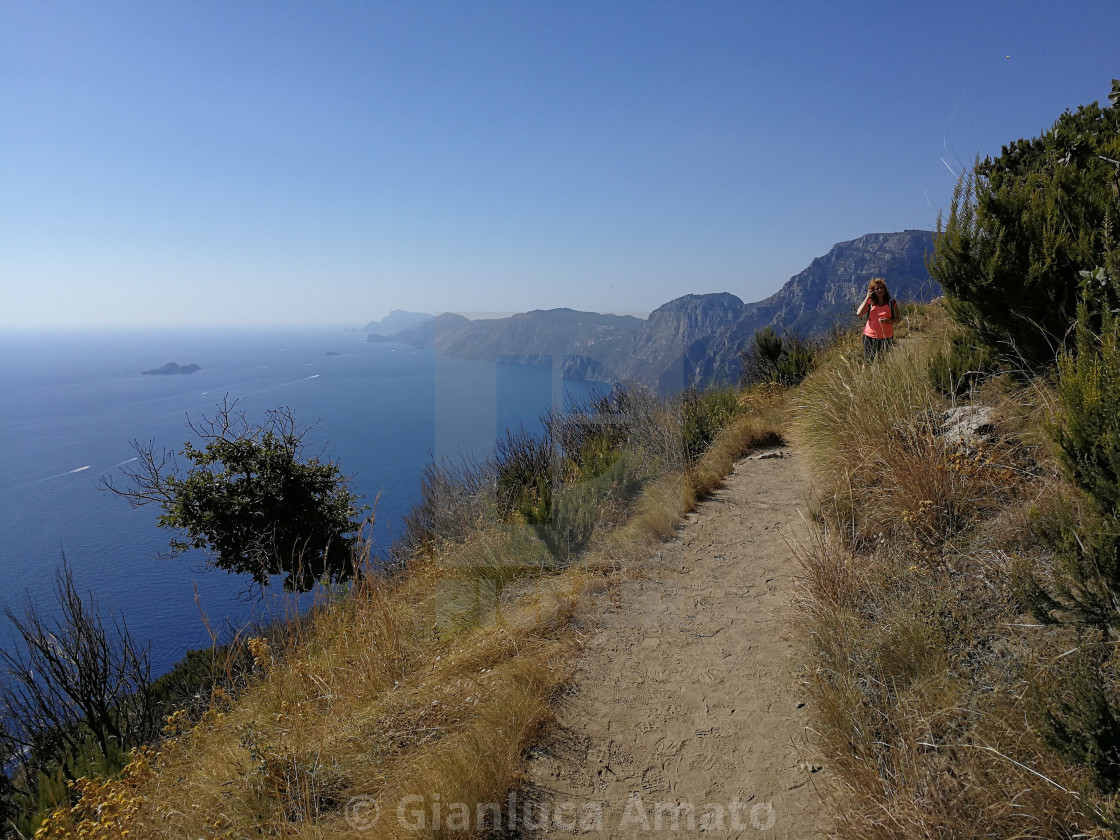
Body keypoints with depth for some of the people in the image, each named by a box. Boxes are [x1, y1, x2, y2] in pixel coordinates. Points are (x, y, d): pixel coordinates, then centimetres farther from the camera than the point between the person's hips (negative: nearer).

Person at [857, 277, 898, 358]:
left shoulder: (891, 302, 3)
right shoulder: (870, 303, 6)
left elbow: (897, 320, 5)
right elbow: (859, 314, -11)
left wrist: (887, 321, -17)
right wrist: (867, 298, -8)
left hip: (886, 338, -1)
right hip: (870, 337, 1)